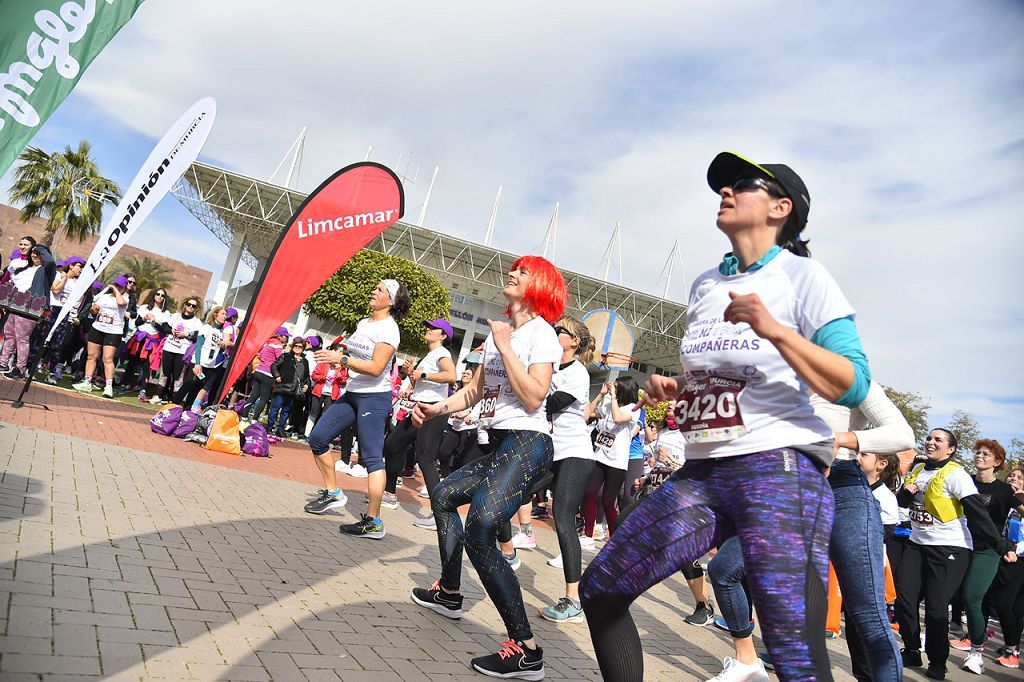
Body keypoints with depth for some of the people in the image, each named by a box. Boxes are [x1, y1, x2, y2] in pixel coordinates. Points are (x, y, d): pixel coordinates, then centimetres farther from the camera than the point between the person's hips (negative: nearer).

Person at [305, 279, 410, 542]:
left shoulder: (389, 329, -13)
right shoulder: (363, 322, 13)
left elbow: (376, 368, -22)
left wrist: (341, 359, -22)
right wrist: (338, 355, 9)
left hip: (374, 397, -9)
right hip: (352, 393, 9)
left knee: (372, 458, -9)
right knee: (317, 438, 7)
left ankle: (373, 522, -6)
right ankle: (332, 493, 22)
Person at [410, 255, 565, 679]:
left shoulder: (541, 333, -8)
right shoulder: (499, 331, 15)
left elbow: (534, 397, -20)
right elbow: (476, 390, 20)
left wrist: (505, 347, -17)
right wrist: (438, 409, 7)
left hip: (527, 445, -9)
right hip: (500, 444, 10)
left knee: (479, 532, -21)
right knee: (444, 496, 22)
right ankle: (449, 594, 37)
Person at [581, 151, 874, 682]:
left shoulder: (803, 276, -2)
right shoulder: (704, 285, 15)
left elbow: (853, 388, -12)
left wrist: (775, 330, -24)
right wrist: (670, 389, 7)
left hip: (779, 469, -6)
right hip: (701, 473, 6)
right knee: (599, 592, 5)